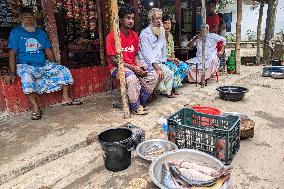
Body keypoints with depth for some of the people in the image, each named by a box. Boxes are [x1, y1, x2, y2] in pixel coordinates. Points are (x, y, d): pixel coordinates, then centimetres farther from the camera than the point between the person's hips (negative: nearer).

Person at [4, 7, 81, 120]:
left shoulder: (41, 32, 13)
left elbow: (48, 50, 11)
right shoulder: (15, 32, 0)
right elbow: (12, 53, -7)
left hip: (44, 64, 5)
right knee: (26, 77, -38)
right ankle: (35, 108, -33)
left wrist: (54, 67, 2)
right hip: (26, 66, -5)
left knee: (64, 71, -8)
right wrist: (12, 73, -17)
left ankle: (65, 98, -2)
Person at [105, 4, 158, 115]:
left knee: (153, 77, -14)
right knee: (132, 78, -36)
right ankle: (135, 108, -16)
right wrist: (132, 68, -19)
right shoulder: (112, 36, -11)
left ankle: (140, 103, -2)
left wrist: (140, 66, -7)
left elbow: (135, 55, 14)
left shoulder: (134, 35, 9)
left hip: (133, 67, 6)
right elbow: (113, 60, -14)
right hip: (117, 68, -6)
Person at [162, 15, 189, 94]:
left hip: (170, 59, 7)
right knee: (174, 68, -31)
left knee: (185, 67, -11)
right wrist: (169, 59, -20)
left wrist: (174, 59, -3)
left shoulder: (170, 36, 14)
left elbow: (172, 52, 17)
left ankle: (174, 85, -1)